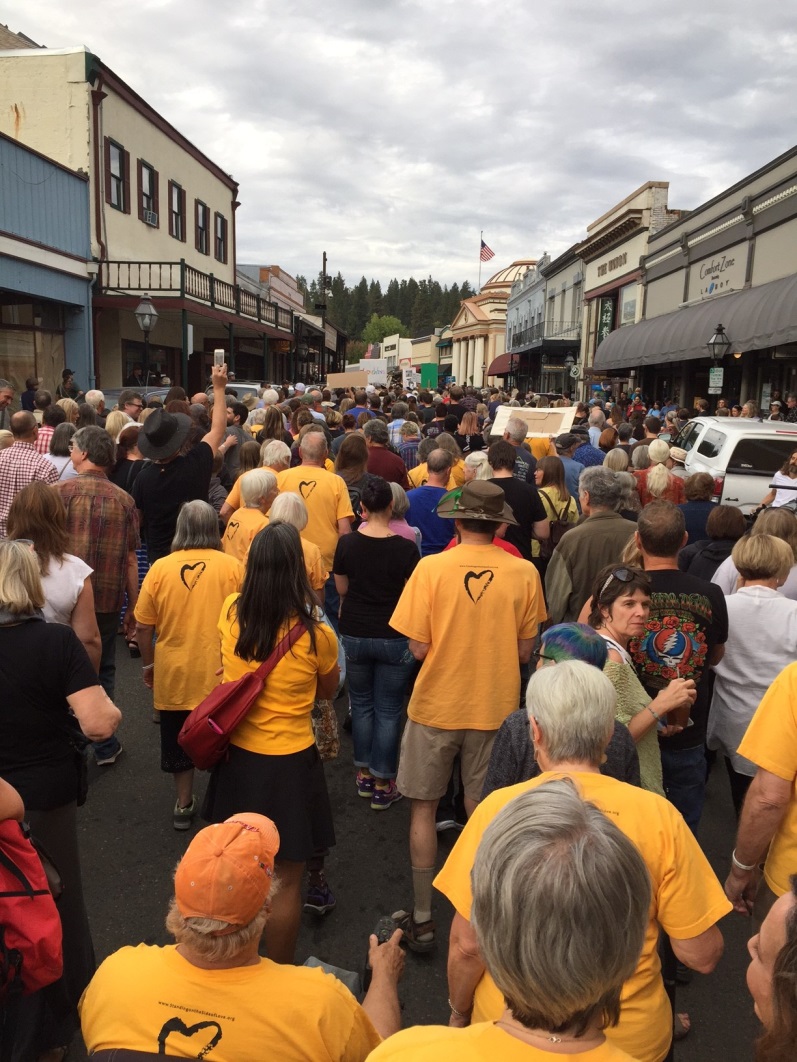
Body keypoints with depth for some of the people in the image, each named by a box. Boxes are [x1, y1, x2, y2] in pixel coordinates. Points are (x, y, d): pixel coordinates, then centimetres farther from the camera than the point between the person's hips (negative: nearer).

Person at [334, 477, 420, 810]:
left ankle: (364, 774, 29)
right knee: (388, 710, 8)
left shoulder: (347, 543, -7)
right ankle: (383, 785, 16)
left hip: (354, 635, 2)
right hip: (394, 638, -2)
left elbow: (342, 590, 5)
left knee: (361, 703, 19)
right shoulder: (406, 548, -15)